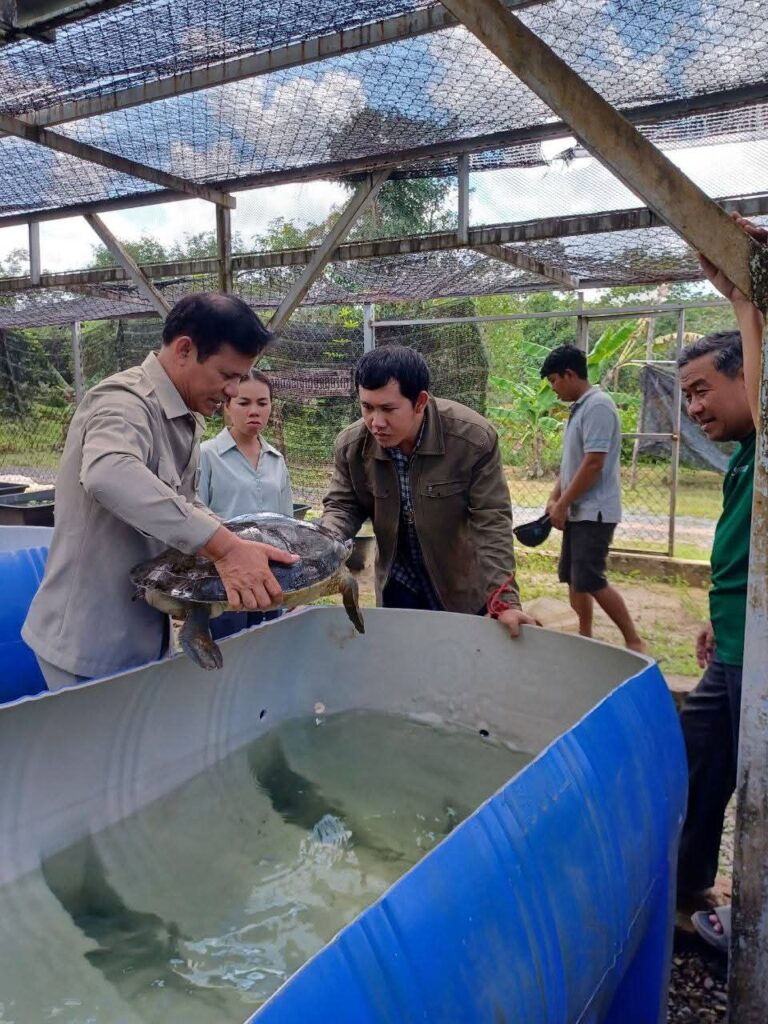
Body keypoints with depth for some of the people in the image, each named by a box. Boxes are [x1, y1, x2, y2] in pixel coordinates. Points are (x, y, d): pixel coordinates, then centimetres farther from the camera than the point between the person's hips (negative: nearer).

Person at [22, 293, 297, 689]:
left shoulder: (186, 419, 10)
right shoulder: (125, 400, -21)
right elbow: (108, 475, -43)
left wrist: (240, 543, 0)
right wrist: (224, 546, -46)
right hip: (89, 641, -9)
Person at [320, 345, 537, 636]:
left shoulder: (475, 438, -25)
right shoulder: (351, 445, -15)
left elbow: (491, 522, -24)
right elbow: (343, 506, -3)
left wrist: (503, 600, -30)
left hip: (461, 584, -2)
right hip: (398, 583, 2)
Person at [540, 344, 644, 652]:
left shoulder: (598, 405, -16)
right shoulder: (579, 408, 14)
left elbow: (593, 464, -21)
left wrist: (562, 505, -16)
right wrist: (554, 498, 10)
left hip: (594, 511, -10)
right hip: (578, 511, 10)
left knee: (590, 581, -9)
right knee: (571, 577, 12)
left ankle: (634, 641, 3)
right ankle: (584, 637, 24)